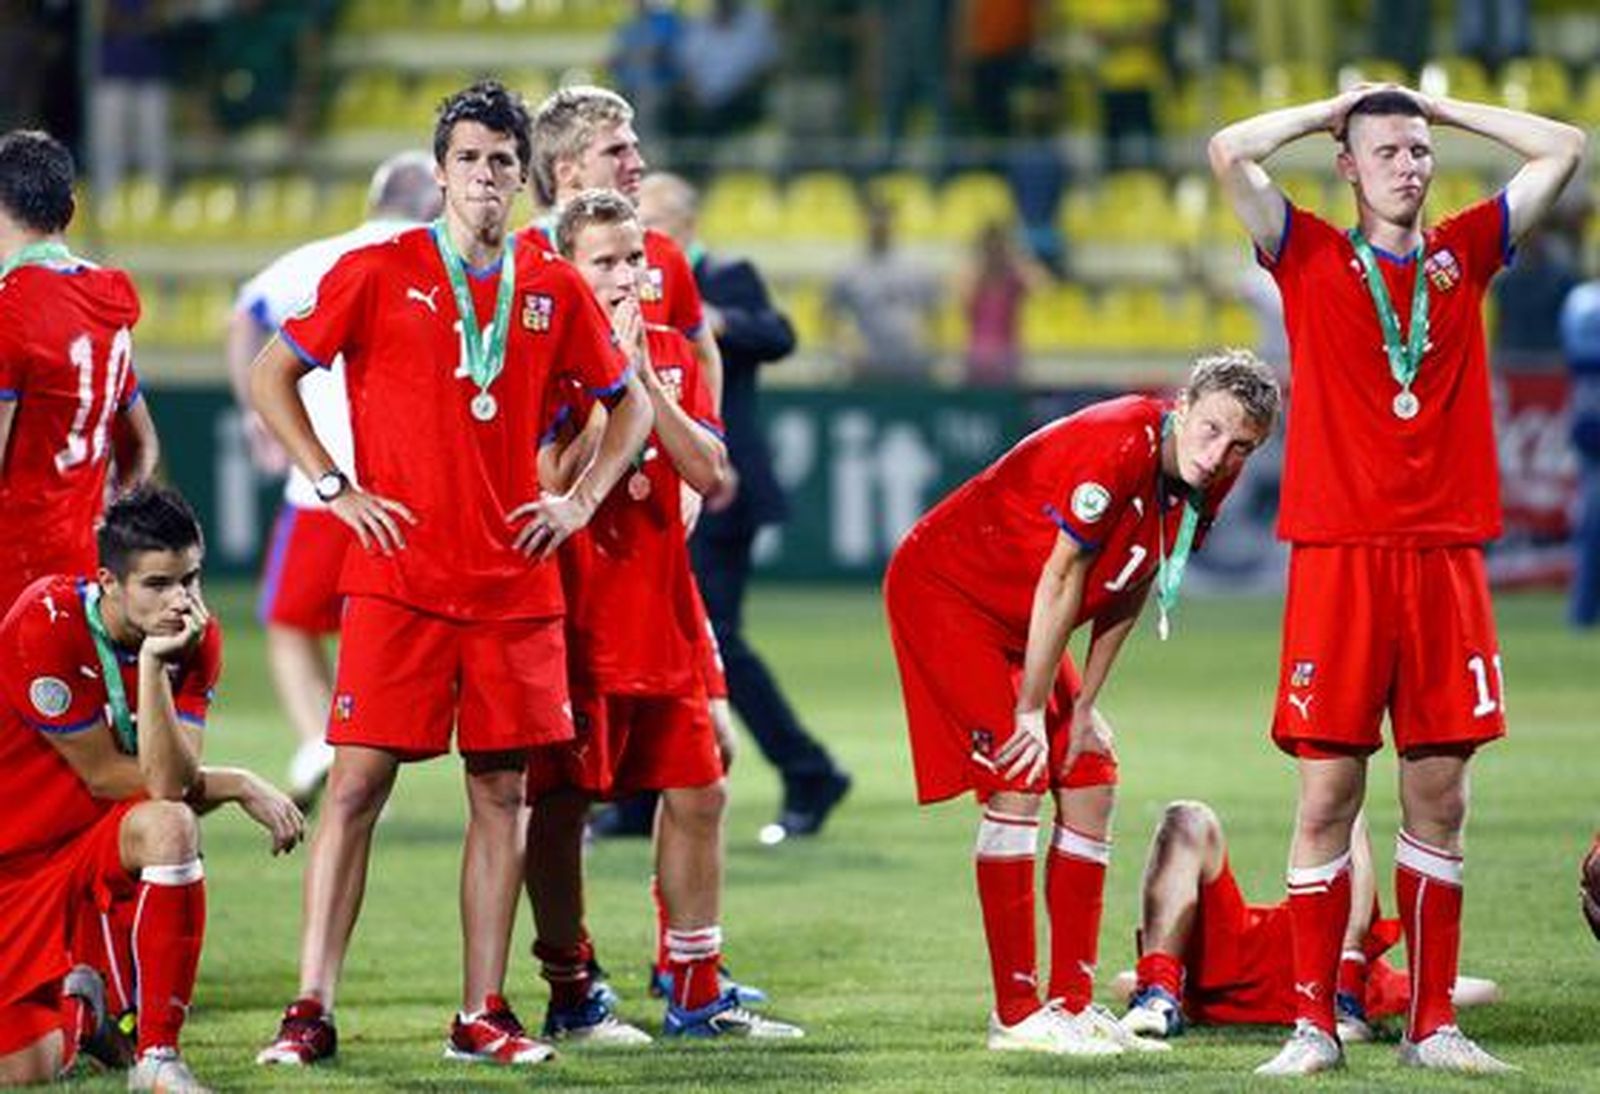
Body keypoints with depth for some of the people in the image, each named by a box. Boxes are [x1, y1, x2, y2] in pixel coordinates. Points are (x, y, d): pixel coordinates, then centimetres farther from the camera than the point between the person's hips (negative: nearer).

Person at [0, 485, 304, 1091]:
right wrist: (239, 786, -14)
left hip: (93, 847, 3)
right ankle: (73, 1000, 30)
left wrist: (154, 661, -31)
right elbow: (105, 775, -18)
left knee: (171, 827, -34)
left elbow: (170, 782, -23)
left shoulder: (194, 635, -10)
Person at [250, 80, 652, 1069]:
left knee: (502, 791, 4)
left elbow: (629, 404, 20)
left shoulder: (555, 291, 8)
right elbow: (272, 376, 5)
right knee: (359, 782, -7)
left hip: (515, 581, 3)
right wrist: (336, 487, -2)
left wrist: (580, 502, 7)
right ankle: (312, 1013, -6)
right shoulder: (378, 273, -1)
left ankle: (485, 1016, 10)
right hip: (399, 573, -3)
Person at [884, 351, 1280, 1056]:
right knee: (1015, 780, -17)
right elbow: (1061, 580, -25)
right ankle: (1016, 1015, -15)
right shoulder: (1118, 449, -31)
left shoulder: (1207, 482, -5)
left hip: (1018, 618, 9)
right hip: (944, 587, -9)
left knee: (1090, 780, 5)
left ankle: (1072, 1003, 8)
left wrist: (1084, 707, 3)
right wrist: (1032, 712, -17)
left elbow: (1130, 588, 5)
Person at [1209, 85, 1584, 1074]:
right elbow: (1231, 153, -6)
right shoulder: (1311, 258, 6)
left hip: (1446, 555, 2)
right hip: (1338, 555, -2)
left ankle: (1433, 1024, 8)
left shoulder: (1463, 256, 13)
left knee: (1439, 795, 3)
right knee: (1328, 790, -3)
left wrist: (1439, 107, 15)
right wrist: (1337, 108, 6)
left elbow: (1563, 149, 14)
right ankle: (1315, 1023, 0)